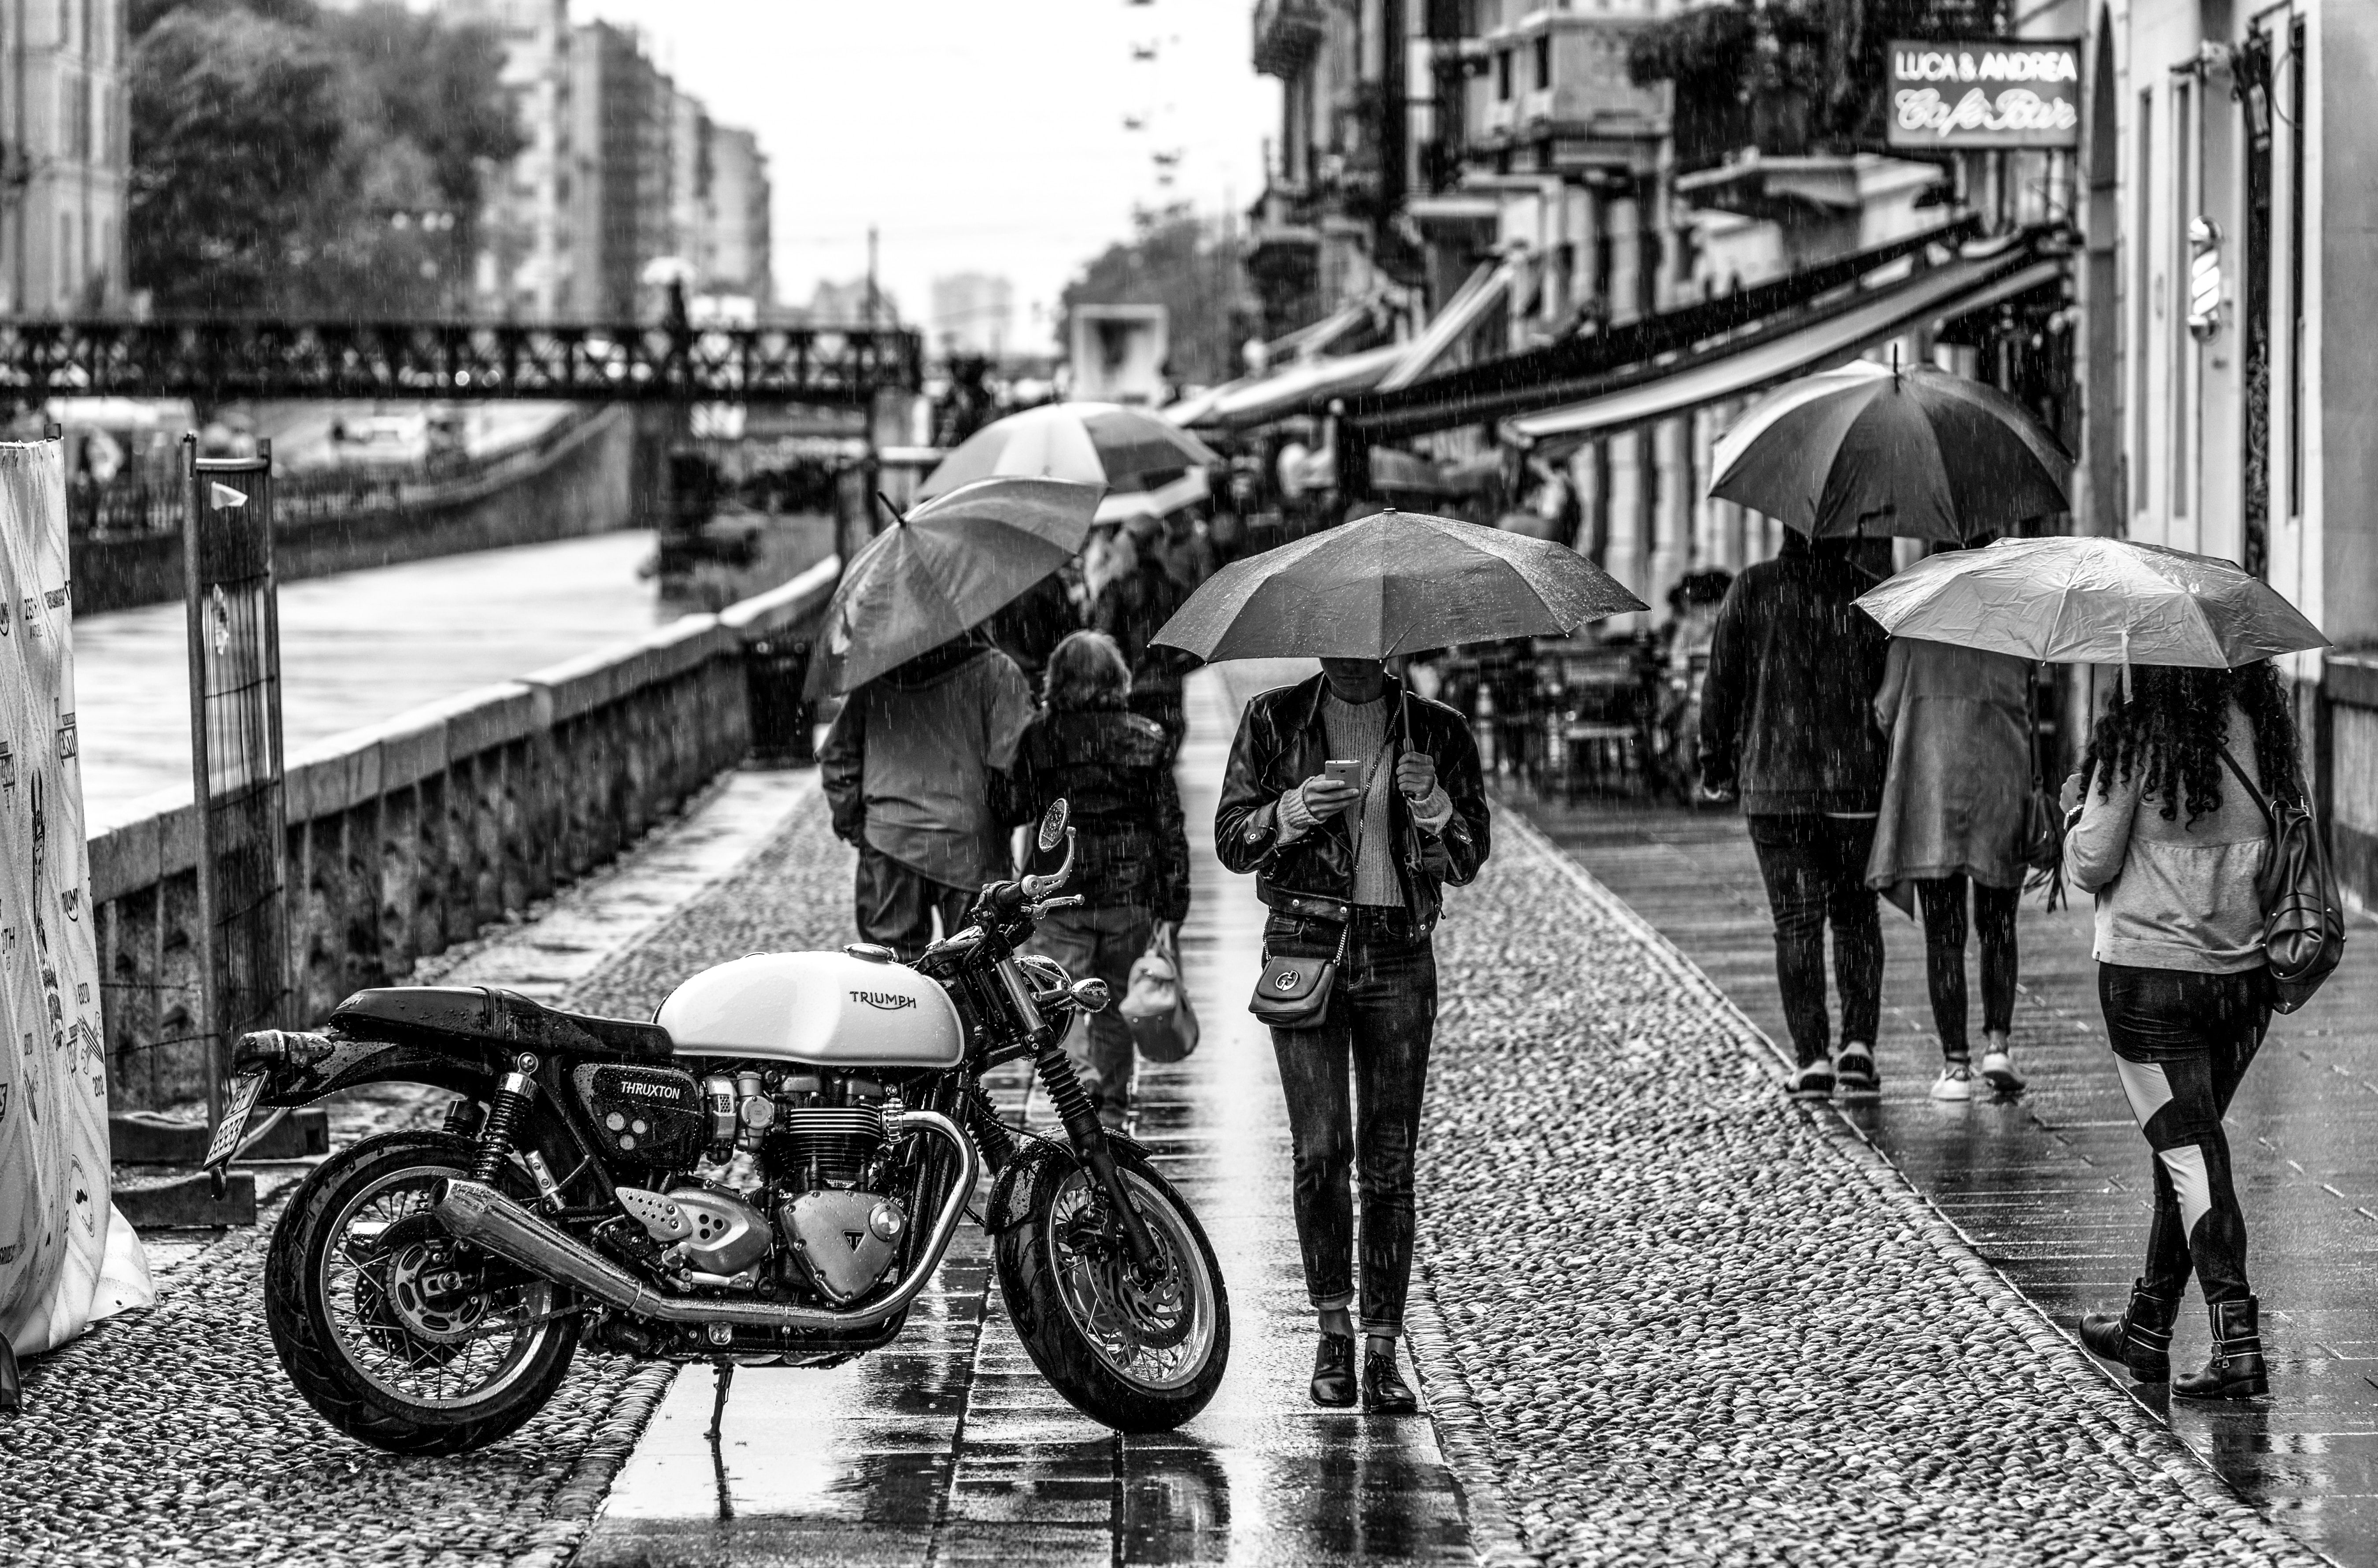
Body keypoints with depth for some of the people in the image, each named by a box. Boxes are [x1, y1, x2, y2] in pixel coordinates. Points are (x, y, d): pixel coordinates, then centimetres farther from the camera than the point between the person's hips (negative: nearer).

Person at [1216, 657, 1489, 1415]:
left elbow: (1468, 862, 4)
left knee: (1389, 1162, -2)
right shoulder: (1274, 721, 6)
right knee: (1320, 1148, -11)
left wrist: (1433, 803, -16)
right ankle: (1333, 1329, 3)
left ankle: (1382, 1353, 2)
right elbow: (1230, 840, 4)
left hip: (1398, 955, 1)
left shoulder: (1437, 732, 7)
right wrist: (1294, 811, -15)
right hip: (1305, 942, -1)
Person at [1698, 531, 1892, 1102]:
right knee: (1856, 914, 13)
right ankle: (1858, 1044, 0)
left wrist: (1716, 765, 11)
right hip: (1857, 779, 1)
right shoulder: (1872, 594, -1)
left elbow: (1721, 684, 0)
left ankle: (1812, 1058, -1)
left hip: (1774, 783, 0)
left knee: (1796, 922, 4)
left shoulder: (1753, 589, -1)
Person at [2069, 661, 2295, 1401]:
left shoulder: (2136, 736, -14)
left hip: (2146, 973, -5)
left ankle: (2238, 1343, -13)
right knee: (2186, 1150, 19)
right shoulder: (2265, 730, 1)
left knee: (2191, 1154, -4)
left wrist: (2077, 804, 8)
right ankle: (2148, 1327, 29)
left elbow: (2092, 865, -10)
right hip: (2245, 974, 5)